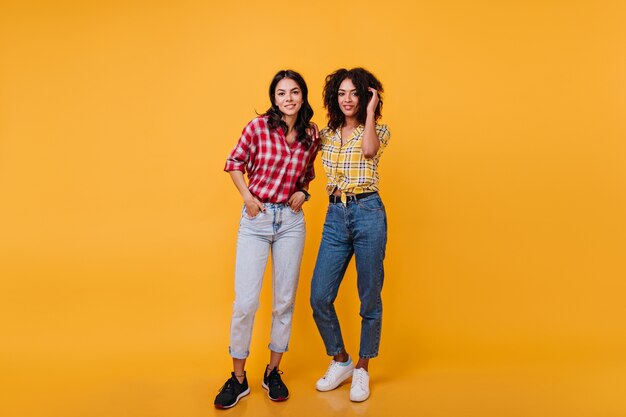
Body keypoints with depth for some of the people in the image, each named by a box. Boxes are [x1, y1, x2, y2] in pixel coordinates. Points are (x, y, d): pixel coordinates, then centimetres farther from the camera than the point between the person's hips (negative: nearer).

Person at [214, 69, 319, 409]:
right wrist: (246, 196, -7)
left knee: (285, 300, 9)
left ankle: (273, 372, 27)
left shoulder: (311, 136, 3)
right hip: (255, 219, -3)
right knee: (245, 302, -3)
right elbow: (234, 162, 4)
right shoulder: (258, 126, -7)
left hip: (291, 220, 3)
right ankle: (238, 378, 16)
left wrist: (302, 192, 1)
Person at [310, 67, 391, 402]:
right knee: (319, 297, -1)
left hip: (367, 214, -3)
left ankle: (362, 369, 22)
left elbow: (368, 149, -20)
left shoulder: (378, 131, 3)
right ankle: (340, 361, 23)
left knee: (369, 297, 4)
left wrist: (370, 110, -11)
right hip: (335, 216, 4)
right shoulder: (327, 134, 14)